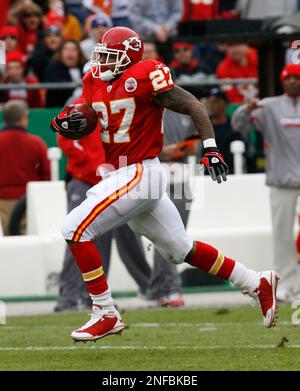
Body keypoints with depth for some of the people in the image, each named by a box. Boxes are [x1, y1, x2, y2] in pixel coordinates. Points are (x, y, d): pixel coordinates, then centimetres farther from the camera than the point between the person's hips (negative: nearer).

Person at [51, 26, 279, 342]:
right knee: (181, 249, 17)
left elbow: (192, 106, -13)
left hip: (138, 174, -9)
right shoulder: (96, 81, 10)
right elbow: (83, 126, 15)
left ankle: (106, 315, -9)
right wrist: (63, 124, -8)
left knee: (75, 229, -15)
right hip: (118, 176, 9)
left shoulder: (144, 77, -13)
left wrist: (210, 147, -21)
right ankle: (258, 283, 29)